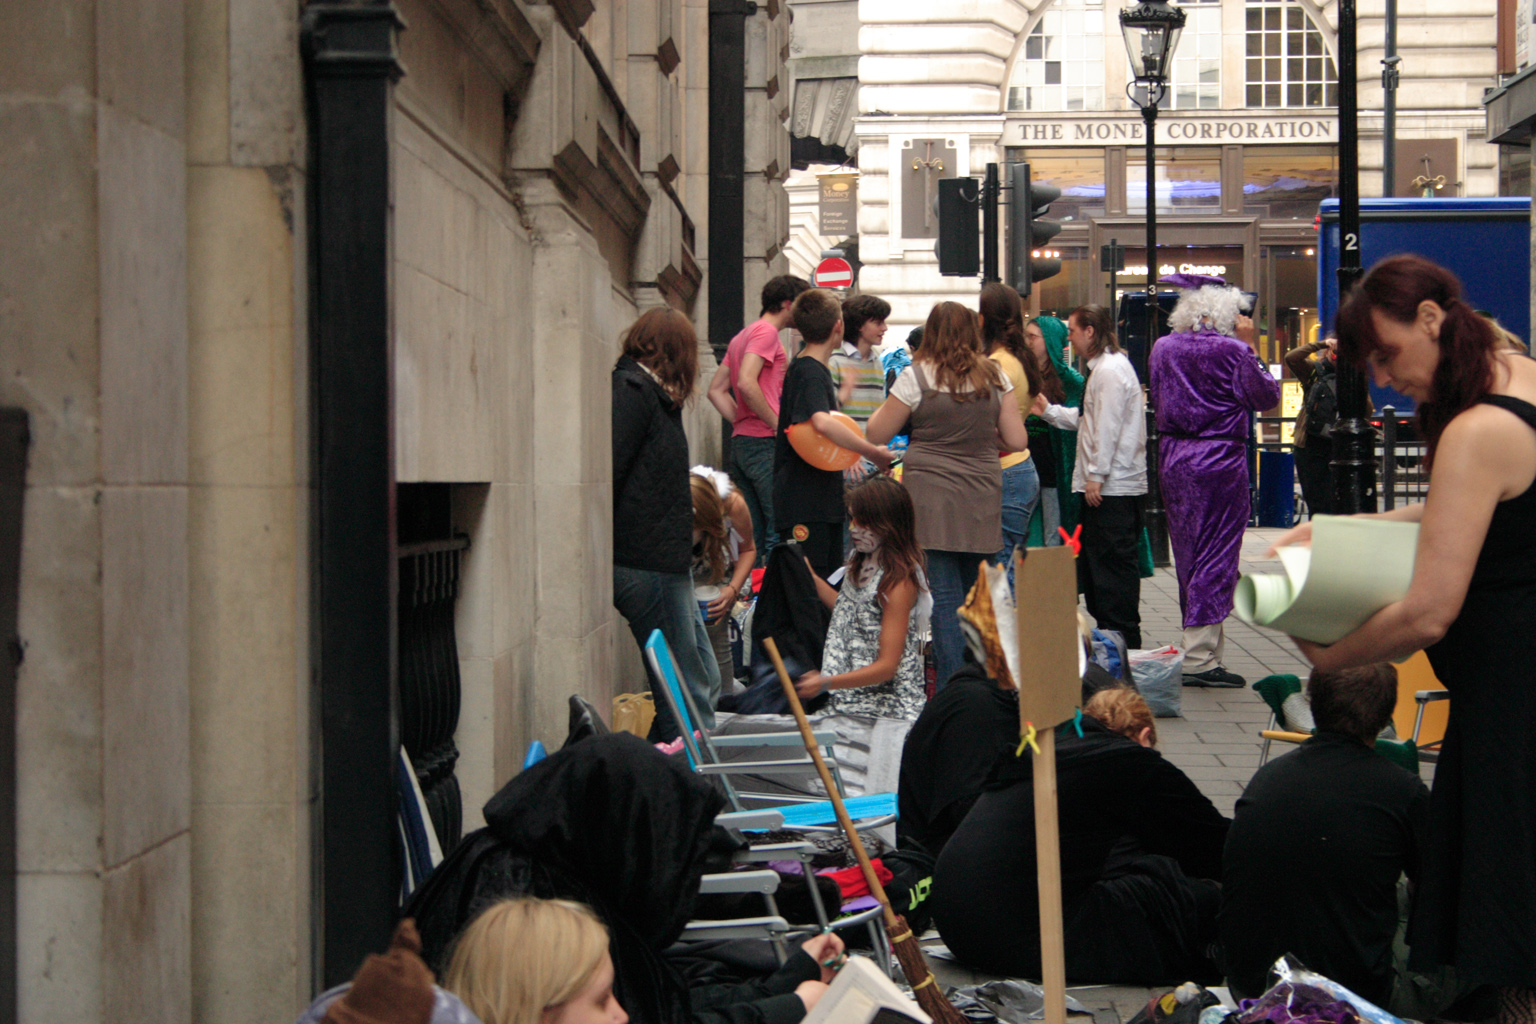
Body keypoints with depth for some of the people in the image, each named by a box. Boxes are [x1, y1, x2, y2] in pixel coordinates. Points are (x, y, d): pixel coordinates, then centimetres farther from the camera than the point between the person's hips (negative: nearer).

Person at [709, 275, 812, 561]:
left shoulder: (743, 335, 22)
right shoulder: (766, 331, -7)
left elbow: (716, 391, 23)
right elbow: (746, 383, -21)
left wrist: (742, 421, 12)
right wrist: (778, 425, -16)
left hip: (740, 441, 10)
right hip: (764, 442, -10)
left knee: (753, 535, 10)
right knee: (781, 528, -9)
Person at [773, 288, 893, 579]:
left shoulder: (817, 369, 16)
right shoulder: (809, 373, -16)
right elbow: (822, 422, -35)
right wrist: (874, 453, -29)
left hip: (826, 501, 10)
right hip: (804, 504, -10)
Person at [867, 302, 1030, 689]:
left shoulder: (917, 376, -4)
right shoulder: (994, 377, 5)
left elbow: (876, 434, 2)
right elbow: (1017, 440, 6)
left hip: (933, 499, -4)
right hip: (982, 497, 4)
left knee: (944, 596, -4)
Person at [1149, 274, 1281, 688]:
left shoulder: (1163, 348, 4)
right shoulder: (1232, 350, -12)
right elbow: (1267, 397, -2)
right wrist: (1251, 347, 3)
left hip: (1174, 460, 6)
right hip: (1220, 461, -6)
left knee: (1188, 556, 13)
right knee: (1216, 556, -2)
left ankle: (1203, 652, 20)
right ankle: (1200, 659, -5)